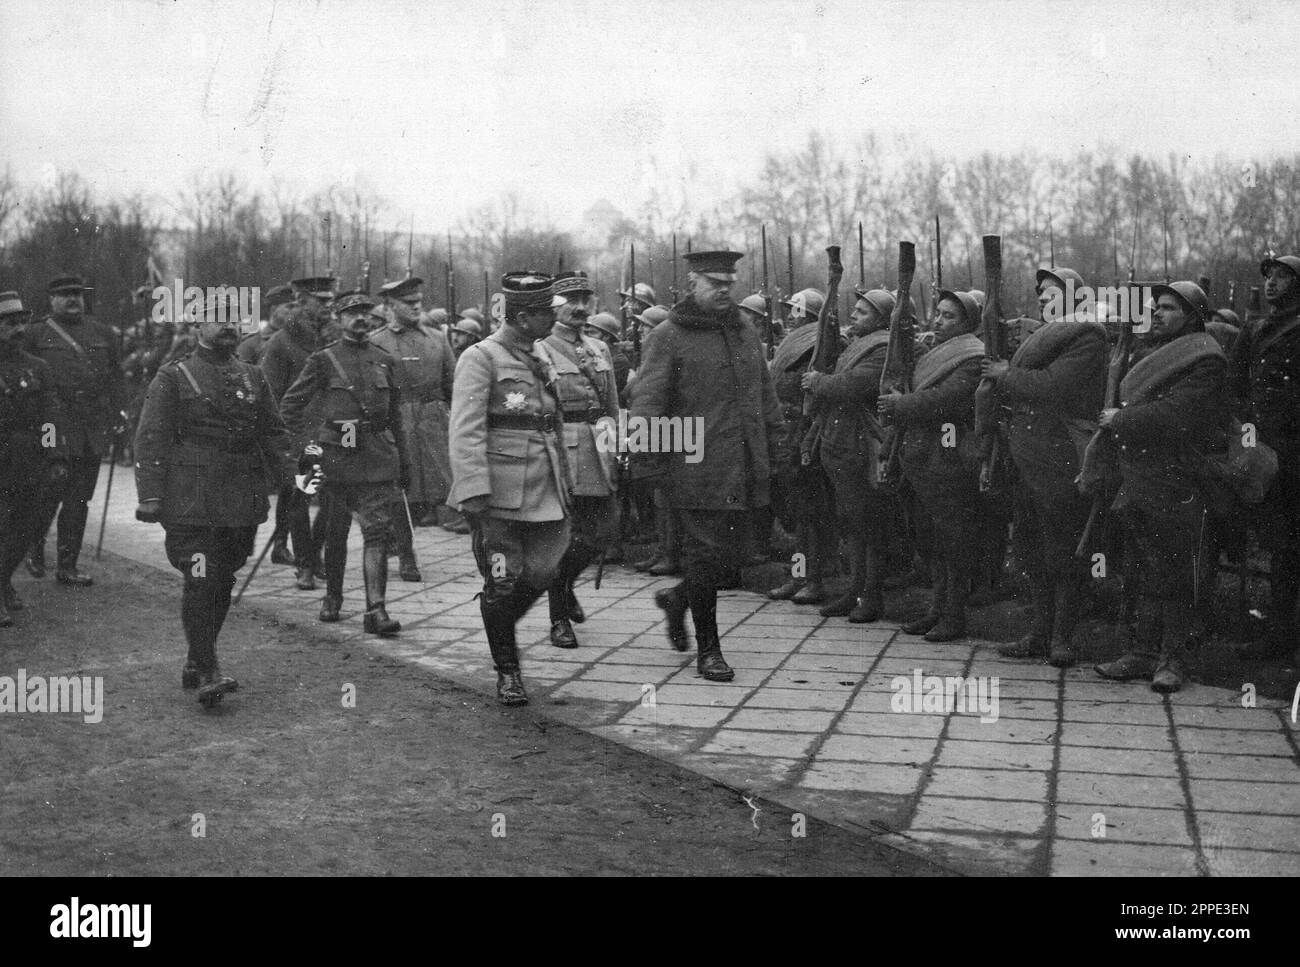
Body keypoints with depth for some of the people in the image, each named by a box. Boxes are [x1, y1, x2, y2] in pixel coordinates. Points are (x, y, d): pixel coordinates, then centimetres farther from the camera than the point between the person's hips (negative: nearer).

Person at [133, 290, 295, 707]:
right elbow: (150, 438, -3)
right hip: (191, 502, -5)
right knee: (201, 580, -11)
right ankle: (207, 670, -8)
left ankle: (196, 660, 23)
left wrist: (291, 476, 6)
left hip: (243, 501, 5)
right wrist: (150, 494, -11)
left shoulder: (253, 378, 16)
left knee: (223, 581, 9)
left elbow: (273, 433, 19)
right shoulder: (173, 377, 1)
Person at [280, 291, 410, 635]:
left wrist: (403, 459, 15)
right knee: (335, 532, 11)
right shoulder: (323, 360, 1)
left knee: (376, 531, -8)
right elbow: (289, 405, 5)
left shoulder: (383, 360, 10)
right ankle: (332, 597, 30)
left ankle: (376, 610, -12)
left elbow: (395, 413, 17)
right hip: (336, 453, -1)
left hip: (378, 458, 1)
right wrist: (309, 441, -3)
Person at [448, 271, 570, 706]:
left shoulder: (542, 357, 15)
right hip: (499, 493, -6)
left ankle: (500, 624, 32)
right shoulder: (480, 359, -9)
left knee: (542, 572, 2)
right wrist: (473, 491, -22)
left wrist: (564, 481, 21)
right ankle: (507, 670, 17)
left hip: (546, 491, 6)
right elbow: (466, 431, -15)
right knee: (502, 581, 1)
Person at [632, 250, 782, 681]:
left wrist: (770, 451, 15)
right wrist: (654, 459, -15)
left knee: (732, 553, 10)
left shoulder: (745, 335, 16)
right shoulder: (667, 338, -5)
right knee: (706, 555, -2)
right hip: (696, 468, -6)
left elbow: (766, 398, 21)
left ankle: (678, 598, 37)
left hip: (743, 471, 6)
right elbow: (647, 403, -9)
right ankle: (707, 649, 12)